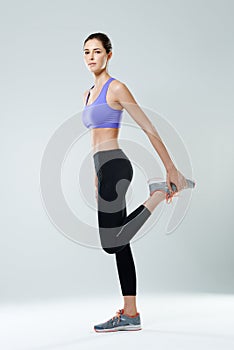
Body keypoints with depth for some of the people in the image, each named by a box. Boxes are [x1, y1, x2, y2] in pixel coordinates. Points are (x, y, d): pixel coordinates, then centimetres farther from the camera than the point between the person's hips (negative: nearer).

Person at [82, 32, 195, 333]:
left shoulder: (116, 88, -6)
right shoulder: (89, 93, 18)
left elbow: (149, 129, -9)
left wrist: (171, 169, -10)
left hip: (115, 166, -8)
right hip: (103, 167, 8)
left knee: (111, 243, -12)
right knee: (119, 244, 7)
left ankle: (159, 194, 1)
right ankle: (130, 314, 12)